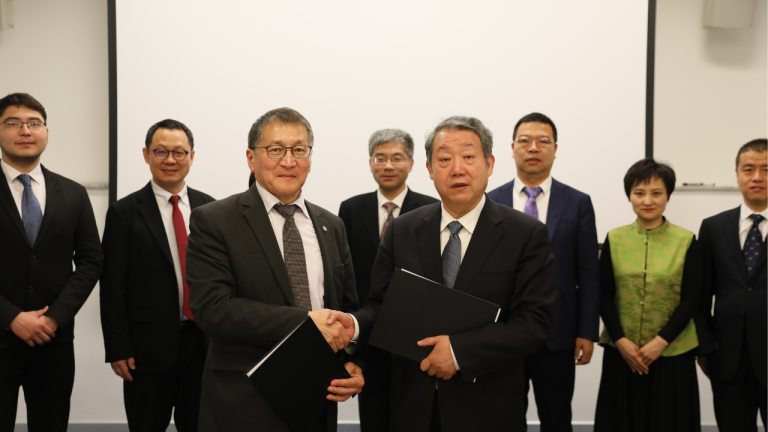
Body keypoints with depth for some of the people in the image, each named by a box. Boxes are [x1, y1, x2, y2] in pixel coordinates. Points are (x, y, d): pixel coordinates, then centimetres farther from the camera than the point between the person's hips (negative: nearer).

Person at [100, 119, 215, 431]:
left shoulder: (209, 208, 6)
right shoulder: (124, 212, -3)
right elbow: (113, 287, -4)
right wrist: (117, 349, -8)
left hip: (204, 343, 3)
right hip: (148, 346, -2)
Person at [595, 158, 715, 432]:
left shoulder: (685, 241, -2)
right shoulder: (614, 239, 2)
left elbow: (691, 299, -4)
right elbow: (604, 296, 2)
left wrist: (661, 342, -11)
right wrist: (621, 341, -8)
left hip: (672, 353, -1)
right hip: (622, 353, 1)